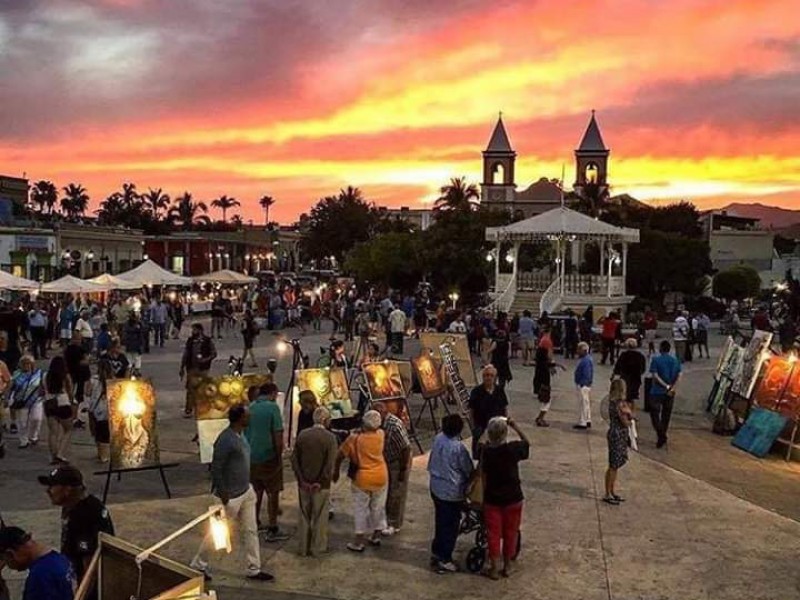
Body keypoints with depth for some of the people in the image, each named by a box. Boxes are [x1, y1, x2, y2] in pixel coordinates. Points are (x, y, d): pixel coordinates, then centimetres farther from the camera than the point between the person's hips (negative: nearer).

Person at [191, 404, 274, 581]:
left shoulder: (240, 434, 3)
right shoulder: (225, 440, -25)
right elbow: (216, 469, -23)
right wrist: (223, 496, -20)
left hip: (246, 491, 9)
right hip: (231, 495, -9)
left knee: (250, 530, 12)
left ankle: (254, 570, 22)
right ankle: (198, 565, 28)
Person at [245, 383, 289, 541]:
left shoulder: (250, 408, 5)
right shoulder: (272, 407, -13)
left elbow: (243, 433, 12)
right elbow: (278, 434, -17)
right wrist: (279, 455, -6)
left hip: (251, 457, 6)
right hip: (268, 457, -6)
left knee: (256, 491, 20)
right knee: (273, 493, 4)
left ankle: (255, 523, 30)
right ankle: (272, 530, 8)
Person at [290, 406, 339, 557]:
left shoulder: (302, 435, -2)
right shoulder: (330, 437, -14)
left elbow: (294, 460, -2)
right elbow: (330, 465, -18)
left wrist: (302, 480, 0)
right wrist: (321, 483, -9)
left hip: (304, 484, 4)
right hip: (321, 485, -4)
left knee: (304, 516, 16)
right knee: (320, 517, 11)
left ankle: (303, 548, 25)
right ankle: (318, 548, 20)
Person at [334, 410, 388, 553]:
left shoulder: (354, 438, -16)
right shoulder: (380, 435, -8)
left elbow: (340, 456, -7)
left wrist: (336, 471, 6)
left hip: (362, 479, -3)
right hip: (380, 477, 3)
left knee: (361, 510, 7)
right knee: (378, 508, 18)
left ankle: (359, 541, 9)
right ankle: (376, 536, 29)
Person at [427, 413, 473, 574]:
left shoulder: (438, 439, -5)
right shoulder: (458, 447, -25)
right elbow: (468, 470, -13)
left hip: (436, 488, 7)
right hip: (452, 493, -7)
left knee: (440, 521, 21)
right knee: (451, 526, 6)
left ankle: (436, 553, 34)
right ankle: (444, 560, 14)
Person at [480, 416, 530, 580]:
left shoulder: (486, 452, -15)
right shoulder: (513, 449, -16)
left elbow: (483, 478, -10)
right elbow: (527, 443, 5)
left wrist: (483, 497, 3)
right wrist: (515, 426, 2)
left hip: (492, 500, 0)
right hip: (513, 499, 0)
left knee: (493, 533, 12)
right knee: (510, 532, 17)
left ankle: (493, 568, 18)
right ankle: (507, 565, 28)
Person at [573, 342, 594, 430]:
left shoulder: (586, 361, -23)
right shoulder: (583, 359, 9)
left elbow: (586, 375, -25)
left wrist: (582, 384, -22)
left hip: (583, 385, -11)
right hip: (583, 385, 11)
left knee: (583, 404, -3)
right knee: (586, 403, 19)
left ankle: (582, 423, 4)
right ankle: (587, 421, 29)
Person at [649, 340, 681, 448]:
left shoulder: (655, 360, -7)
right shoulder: (675, 361, 5)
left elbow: (655, 376, -16)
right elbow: (679, 376, -4)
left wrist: (667, 386, -14)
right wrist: (672, 388, -10)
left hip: (657, 392, -4)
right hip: (670, 393, 4)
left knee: (655, 414, 1)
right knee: (666, 415, 16)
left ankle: (661, 436, -15)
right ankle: (662, 436, 25)